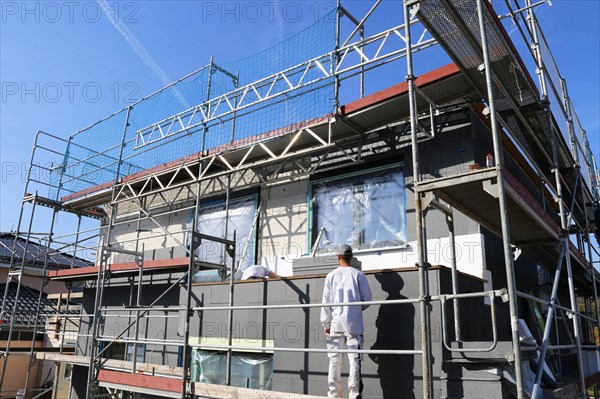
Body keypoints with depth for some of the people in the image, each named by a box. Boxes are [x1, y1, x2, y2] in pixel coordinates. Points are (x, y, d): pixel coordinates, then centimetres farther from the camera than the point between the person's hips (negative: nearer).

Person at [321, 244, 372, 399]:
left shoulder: (331, 276, 2)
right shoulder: (358, 274, 0)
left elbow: (326, 301, 2)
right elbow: (367, 299, 1)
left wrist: (325, 323, 8)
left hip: (336, 324, 1)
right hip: (354, 324, -1)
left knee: (334, 360, 7)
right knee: (354, 359, 2)